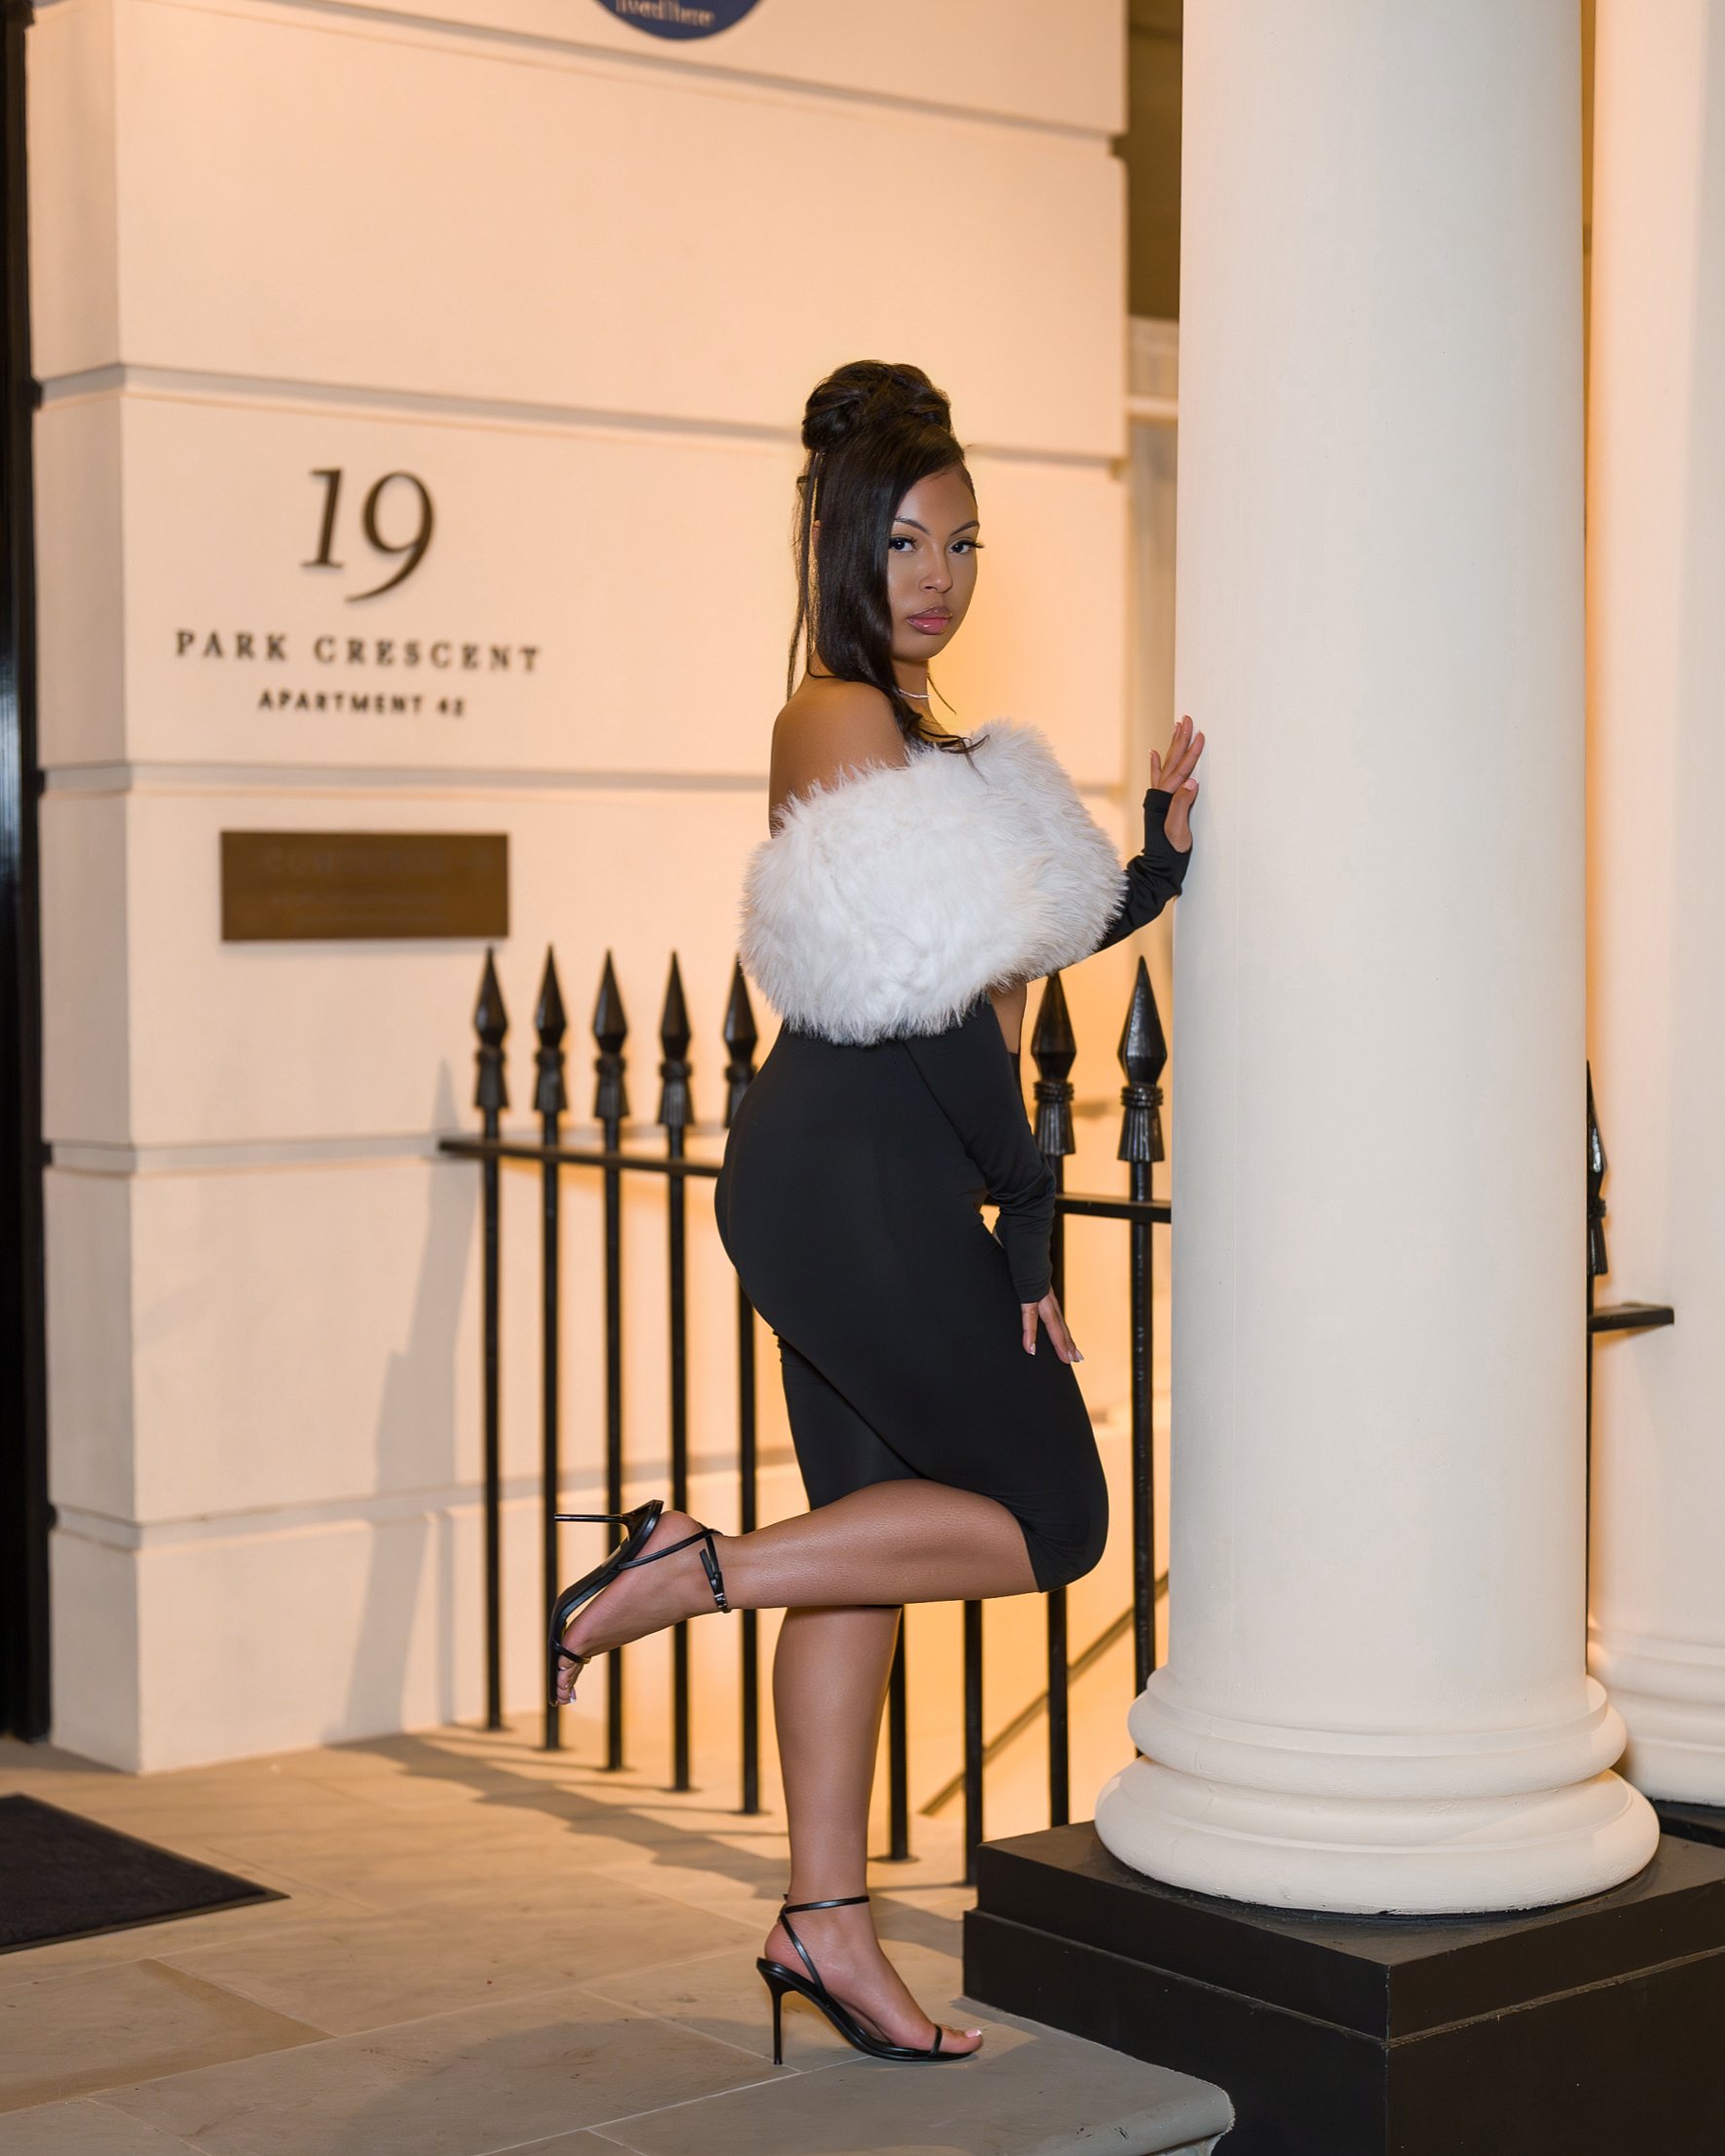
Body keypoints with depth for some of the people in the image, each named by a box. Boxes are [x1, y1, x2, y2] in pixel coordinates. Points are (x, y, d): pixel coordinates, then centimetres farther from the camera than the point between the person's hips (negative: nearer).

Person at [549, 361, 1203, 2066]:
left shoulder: (908, 726, 19)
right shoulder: (840, 718, -12)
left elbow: (1017, 938, 15)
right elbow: (931, 993, -17)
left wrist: (1159, 859, 0)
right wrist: (1029, 1216, -15)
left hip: (856, 1179, 10)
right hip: (865, 1178, -10)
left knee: (874, 1535, 12)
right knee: (1050, 1516, -3)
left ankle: (825, 1920, 18)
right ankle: (689, 1570, -3)